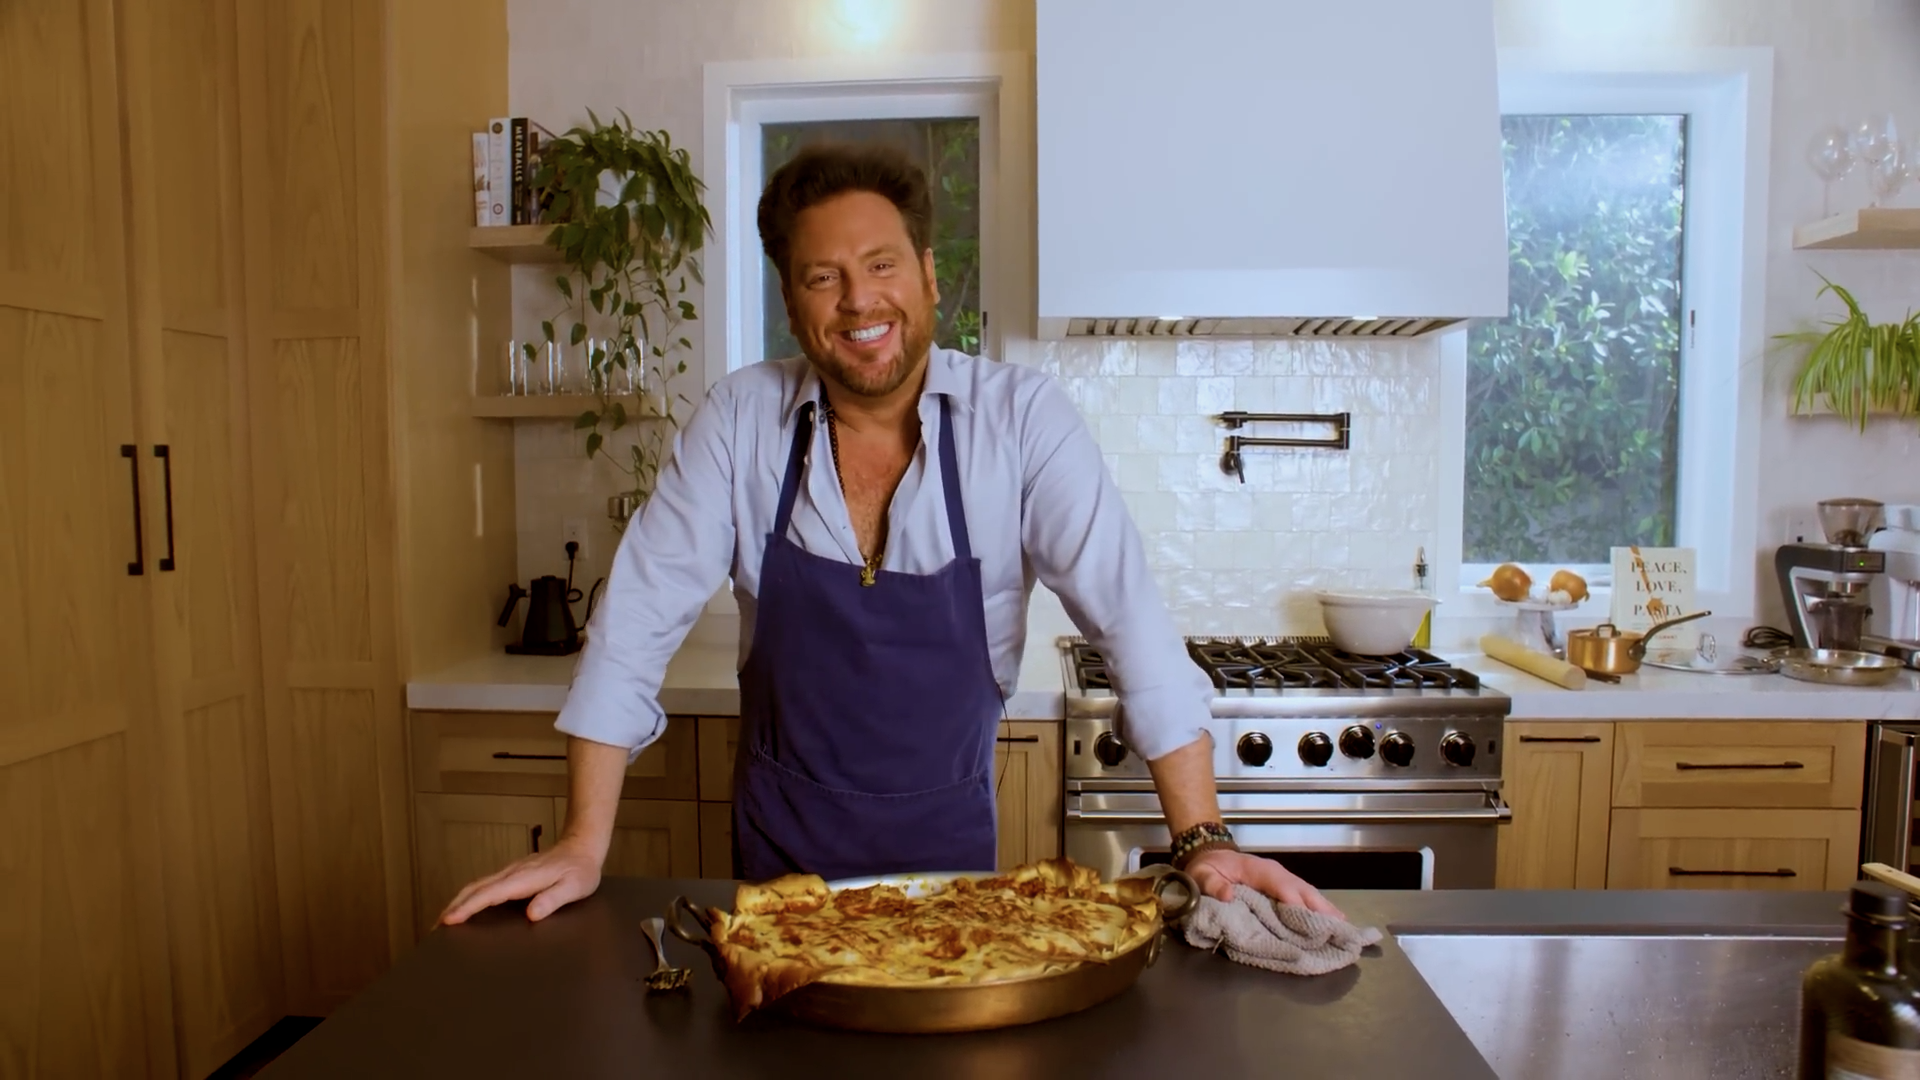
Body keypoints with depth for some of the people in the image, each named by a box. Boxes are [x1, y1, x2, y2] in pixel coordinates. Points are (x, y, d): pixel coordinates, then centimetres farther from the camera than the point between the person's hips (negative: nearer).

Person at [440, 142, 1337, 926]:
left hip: (949, 836, -1)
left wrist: (1202, 840, -23)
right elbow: (638, 622, -9)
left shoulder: (1022, 417, -16)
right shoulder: (739, 420, -12)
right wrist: (583, 848, -11)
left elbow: (1130, 616, -18)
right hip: (782, 844, 1)